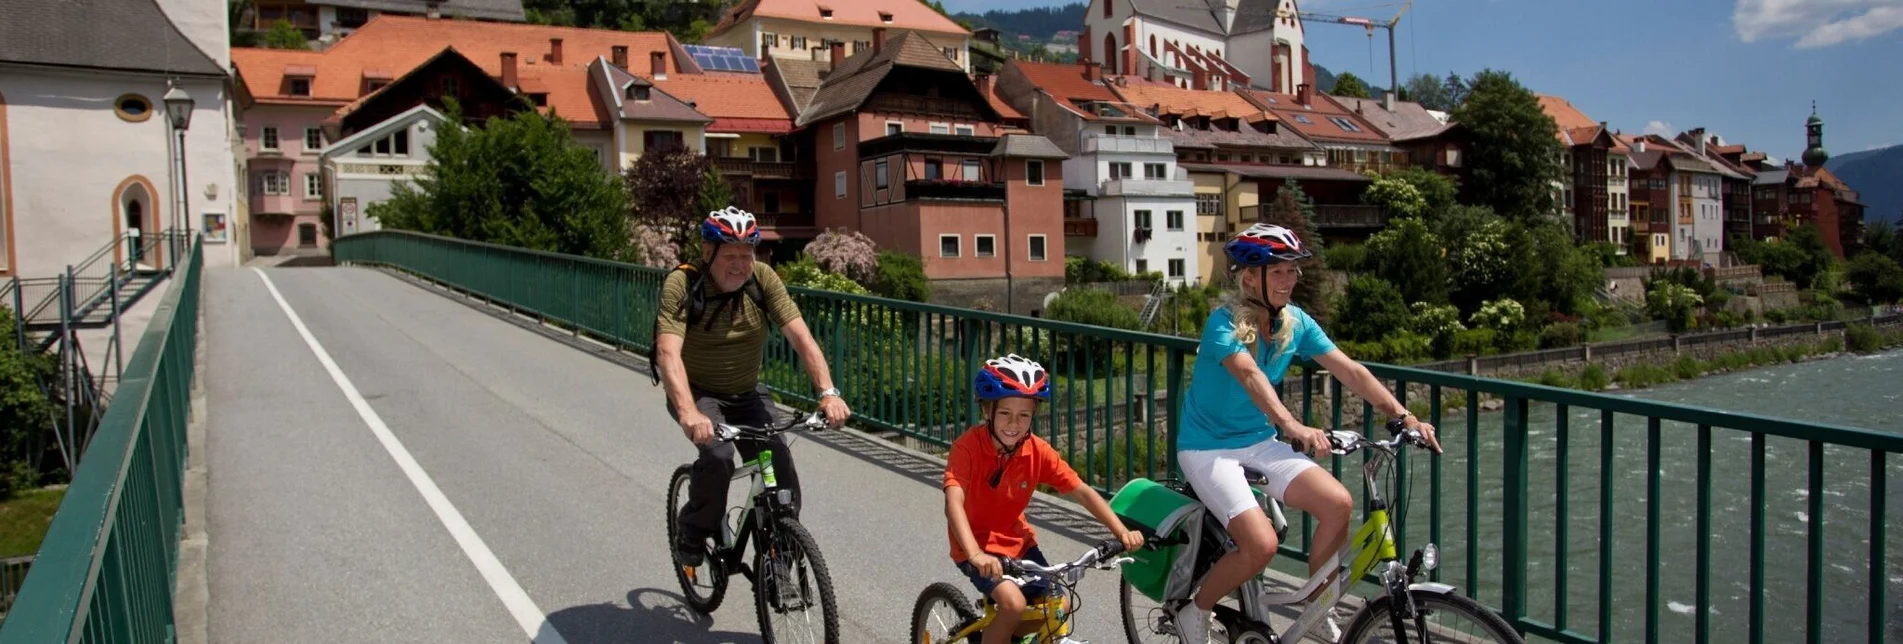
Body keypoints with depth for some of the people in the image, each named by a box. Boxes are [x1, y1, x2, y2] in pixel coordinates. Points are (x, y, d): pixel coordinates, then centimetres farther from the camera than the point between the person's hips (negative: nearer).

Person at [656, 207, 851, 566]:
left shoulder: (763, 279, -15)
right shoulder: (682, 286, -23)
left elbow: (801, 337, -22)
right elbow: (668, 353, -35)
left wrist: (828, 393, -36)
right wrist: (689, 413, -51)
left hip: (747, 394, 3)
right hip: (697, 392, -3)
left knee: (780, 467, -14)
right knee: (717, 456, -30)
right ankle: (691, 538, -4)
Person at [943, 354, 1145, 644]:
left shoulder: (1038, 451, -11)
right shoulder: (968, 446, -24)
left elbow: (1082, 491, -12)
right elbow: (954, 503, -36)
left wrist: (1121, 531, -25)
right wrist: (975, 554, -51)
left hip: (1017, 542, 5)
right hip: (978, 546, -5)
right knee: (1014, 604, -26)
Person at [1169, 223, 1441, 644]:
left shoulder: (1295, 323, -2)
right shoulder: (1224, 323, -21)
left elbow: (1349, 370, -8)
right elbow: (1249, 374, -40)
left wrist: (1404, 417, -20)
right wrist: (1292, 426, -56)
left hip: (1258, 441, 6)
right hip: (1208, 447, -6)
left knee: (1337, 503, -14)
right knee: (1261, 544, -22)